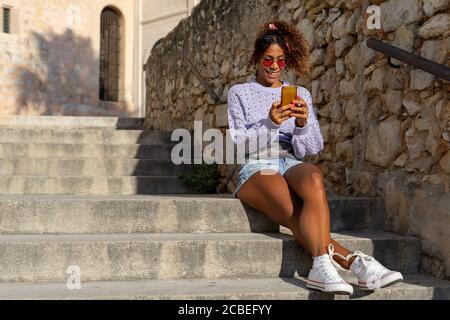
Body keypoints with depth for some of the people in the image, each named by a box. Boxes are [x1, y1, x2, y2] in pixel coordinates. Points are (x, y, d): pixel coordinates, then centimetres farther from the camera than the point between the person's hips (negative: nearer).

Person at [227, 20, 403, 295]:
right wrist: (269, 123, -16)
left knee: (314, 177, -38)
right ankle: (354, 262, -37)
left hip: (292, 164, 2)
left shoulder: (300, 94, 20)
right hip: (256, 168, -1)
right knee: (299, 215, -34)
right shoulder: (239, 93, 15)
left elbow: (313, 147, 12)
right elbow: (239, 142, 2)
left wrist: (302, 124, -11)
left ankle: (322, 265, -47)